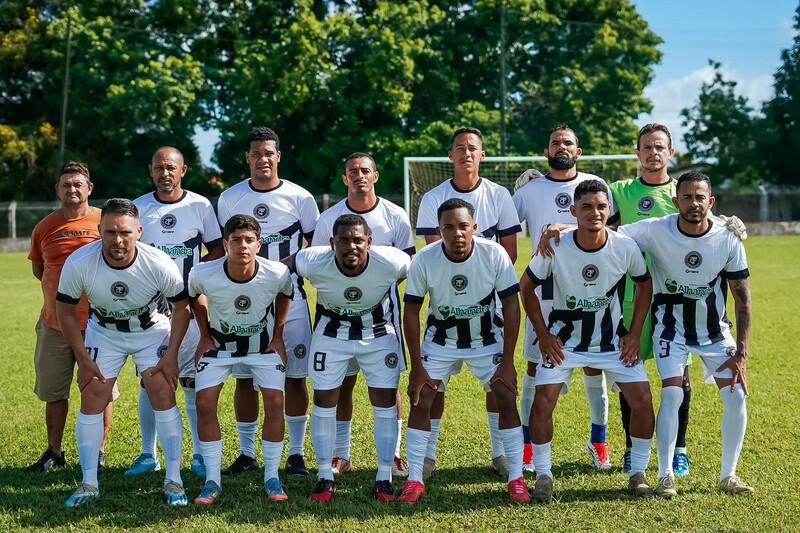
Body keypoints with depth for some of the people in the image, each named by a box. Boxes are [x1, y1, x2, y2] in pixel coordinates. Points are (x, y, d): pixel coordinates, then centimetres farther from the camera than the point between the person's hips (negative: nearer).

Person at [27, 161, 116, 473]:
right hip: (54, 324, 3)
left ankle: (98, 452, 15)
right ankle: (54, 452, 22)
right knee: (53, 392, 10)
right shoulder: (44, 228, 6)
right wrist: (61, 287, 7)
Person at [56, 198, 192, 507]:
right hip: (104, 331, 1)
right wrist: (83, 359, -9)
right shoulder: (78, 264, -27)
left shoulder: (160, 265, -29)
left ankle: (173, 480, -1)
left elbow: (181, 306, -10)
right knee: (91, 398, -6)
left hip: (152, 330, -1)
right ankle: (88, 484, 7)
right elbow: (64, 310, -10)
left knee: (163, 395, -12)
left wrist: (171, 355, -13)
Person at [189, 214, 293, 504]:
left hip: (264, 345, 0)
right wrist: (205, 337, 2)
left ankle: (271, 479, 1)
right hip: (219, 344, 0)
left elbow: (285, 294, 1)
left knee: (274, 401, -13)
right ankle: (212, 480, 1)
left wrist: (278, 336, 1)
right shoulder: (203, 274, -26)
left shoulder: (277, 274, -25)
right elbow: (192, 297, -1)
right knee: (204, 403, -11)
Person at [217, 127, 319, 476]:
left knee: (294, 377, 1)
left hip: (290, 302, -1)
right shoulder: (230, 199, 6)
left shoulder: (299, 198, 0)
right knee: (244, 378, 4)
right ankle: (246, 453, 16)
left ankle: (296, 453, 12)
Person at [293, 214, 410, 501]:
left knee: (385, 402, -2)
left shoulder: (390, 262, -29)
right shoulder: (313, 262, -28)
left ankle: (384, 477, 10)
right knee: (324, 402, 0)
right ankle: (325, 476, 13)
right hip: (331, 334, 0)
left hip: (379, 333, 0)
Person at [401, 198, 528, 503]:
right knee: (420, 401, -8)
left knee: (507, 399, -10)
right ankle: (414, 480, 3)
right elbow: (411, 312, -11)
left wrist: (507, 361, -15)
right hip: (440, 340, 0)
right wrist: (417, 366, -12)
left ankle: (516, 478, 2)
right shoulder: (423, 260, -22)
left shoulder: (494, 254, -23)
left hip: (487, 338, 0)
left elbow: (511, 306, -14)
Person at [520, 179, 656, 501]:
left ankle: (638, 475, 10)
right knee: (543, 401, -15)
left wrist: (635, 334, -1)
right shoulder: (556, 248, -20)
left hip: (613, 339, 1)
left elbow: (644, 284, 4)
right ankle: (543, 476, 4)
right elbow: (526, 286, -4)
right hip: (564, 339, -1)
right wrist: (543, 334, -6)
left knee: (642, 399, -9)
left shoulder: (626, 248, -16)